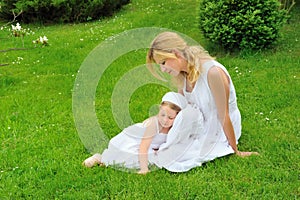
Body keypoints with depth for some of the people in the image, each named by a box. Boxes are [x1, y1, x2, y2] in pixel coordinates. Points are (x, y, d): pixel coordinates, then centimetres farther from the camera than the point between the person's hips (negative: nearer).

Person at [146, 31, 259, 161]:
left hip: (221, 128, -7)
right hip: (201, 123, 7)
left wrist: (236, 151, -15)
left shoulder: (213, 72, -31)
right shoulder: (180, 75, -7)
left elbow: (224, 117, -24)